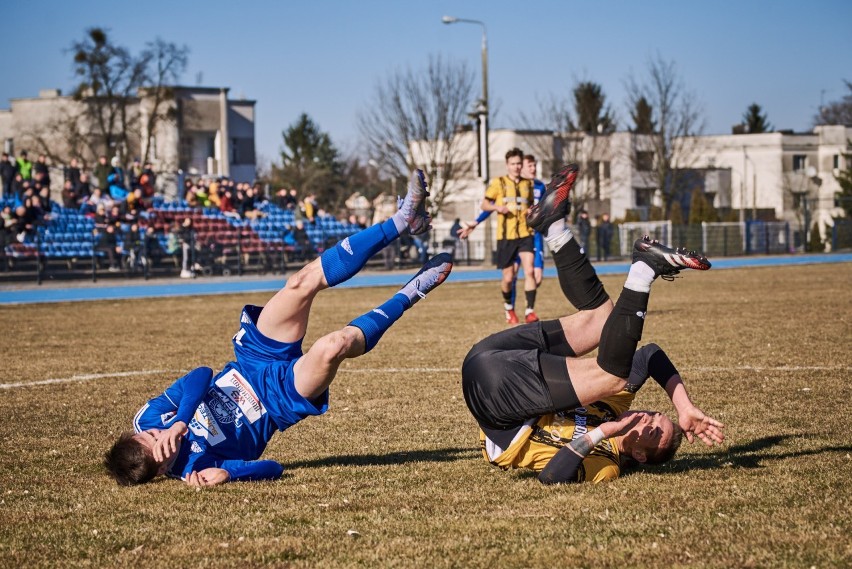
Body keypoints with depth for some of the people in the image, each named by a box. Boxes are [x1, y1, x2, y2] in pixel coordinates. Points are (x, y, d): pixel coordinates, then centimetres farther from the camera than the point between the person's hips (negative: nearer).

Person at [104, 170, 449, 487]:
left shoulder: (148, 421, -16)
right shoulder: (192, 466, -29)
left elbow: (200, 376, -26)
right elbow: (270, 469, -27)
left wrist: (178, 423, -44)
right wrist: (224, 474, -47)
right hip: (281, 398, -6)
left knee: (305, 281, -10)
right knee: (333, 346, -35)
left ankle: (403, 222, 4)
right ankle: (408, 296, -2)